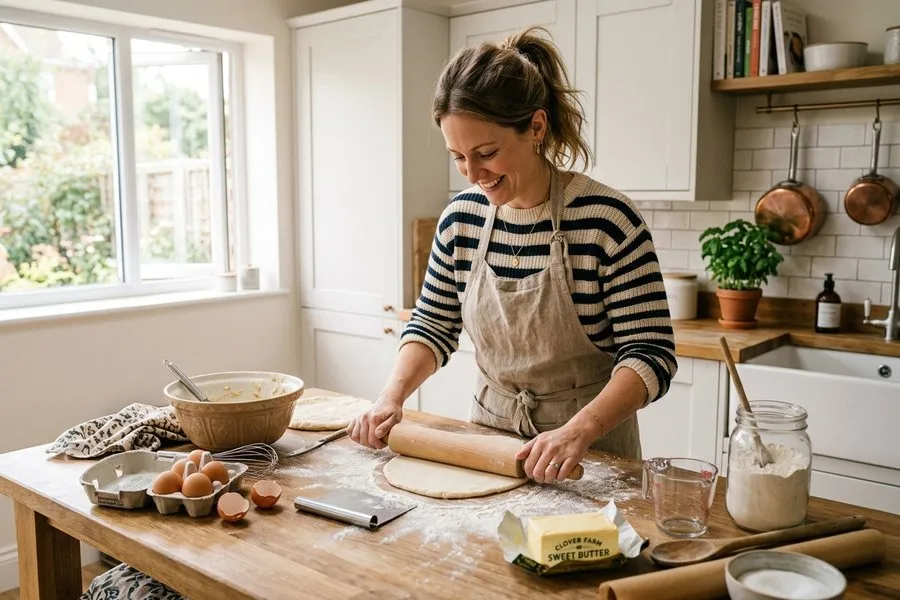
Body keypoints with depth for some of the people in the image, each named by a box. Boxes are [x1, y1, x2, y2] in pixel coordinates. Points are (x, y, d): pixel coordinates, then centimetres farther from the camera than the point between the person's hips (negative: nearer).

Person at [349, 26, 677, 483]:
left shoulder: (608, 219, -21)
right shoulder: (460, 218, -6)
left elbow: (651, 353, -20)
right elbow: (432, 324, 5)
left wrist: (580, 429, -35)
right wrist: (391, 397, -11)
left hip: (591, 450, -4)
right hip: (489, 431, 5)